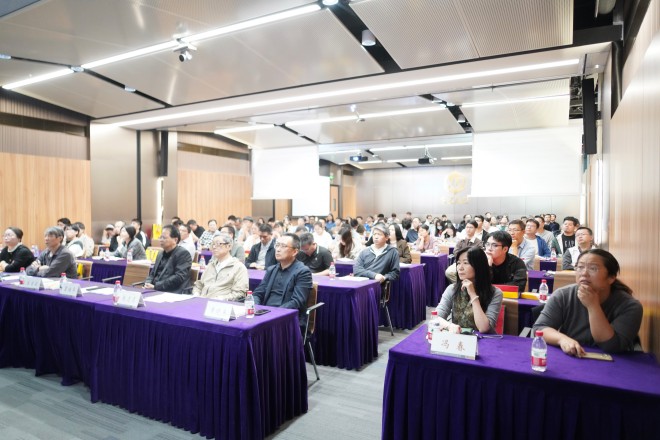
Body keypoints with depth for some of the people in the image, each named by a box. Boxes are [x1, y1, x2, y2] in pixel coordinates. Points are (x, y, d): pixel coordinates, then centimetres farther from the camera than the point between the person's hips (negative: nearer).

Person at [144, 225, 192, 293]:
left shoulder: (183, 254, -7)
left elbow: (179, 277, -17)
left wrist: (155, 286, -18)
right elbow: (152, 273, 22)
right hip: (155, 291, 7)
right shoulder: (160, 254, 19)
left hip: (173, 293, -7)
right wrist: (148, 284, -1)